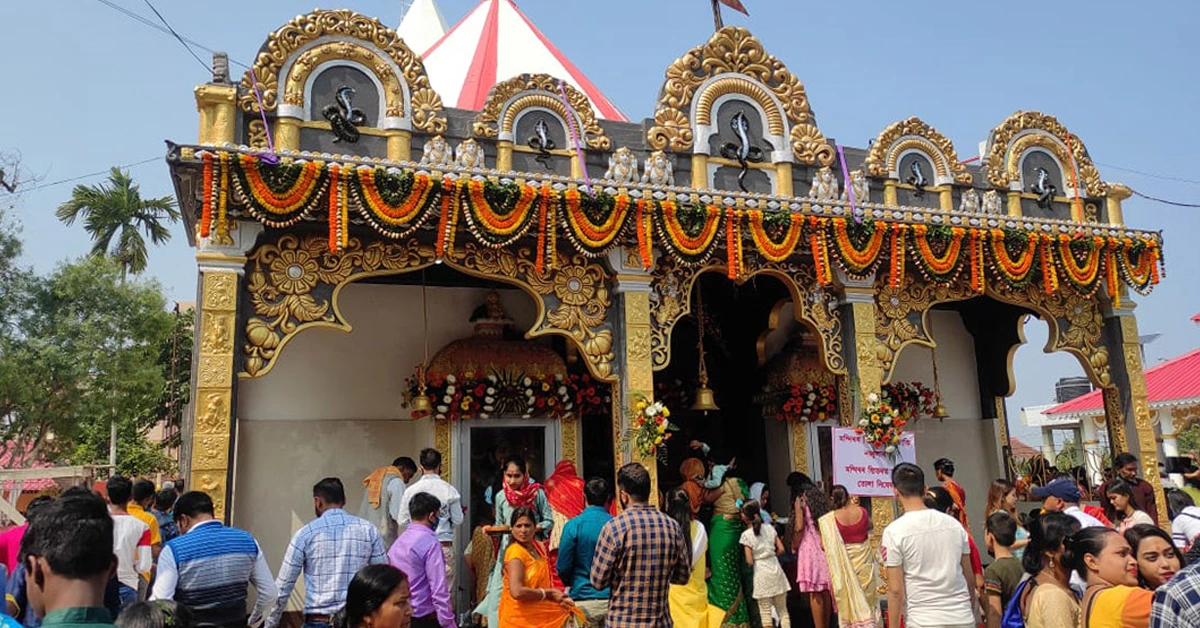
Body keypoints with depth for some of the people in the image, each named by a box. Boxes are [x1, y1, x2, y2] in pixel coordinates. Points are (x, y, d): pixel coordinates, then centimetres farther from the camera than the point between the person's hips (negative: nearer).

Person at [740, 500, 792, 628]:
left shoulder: (747, 534, -9)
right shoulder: (769, 528, 2)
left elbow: (749, 561, -11)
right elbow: (781, 549, 3)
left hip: (761, 572, -4)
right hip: (775, 568, 4)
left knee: (765, 612, 4)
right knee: (783, 610, 12)